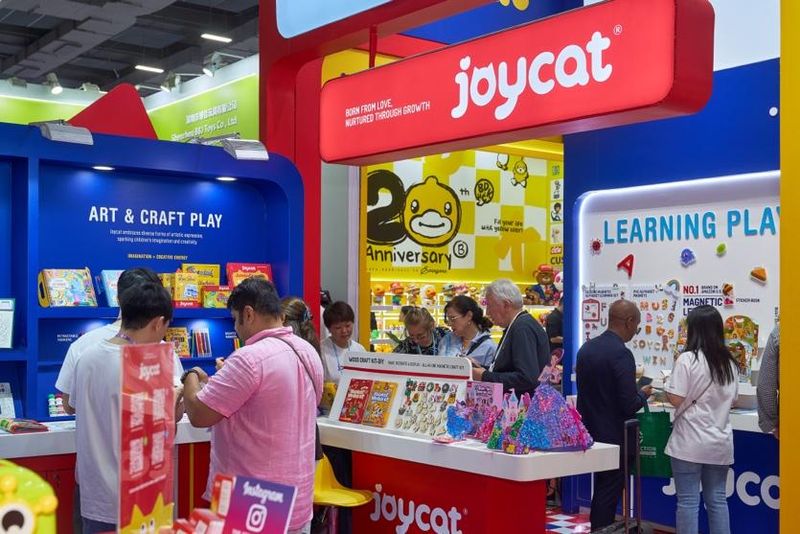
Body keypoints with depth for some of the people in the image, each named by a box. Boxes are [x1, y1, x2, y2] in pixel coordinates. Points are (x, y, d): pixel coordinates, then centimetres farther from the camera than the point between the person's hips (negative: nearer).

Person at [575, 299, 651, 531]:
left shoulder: (586, 348, 4)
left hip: (591, 433, 8)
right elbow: (629, 406, -22)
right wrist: (643, 394, -1)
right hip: (614, 438, -8)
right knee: (608, 496, 4)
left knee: (601, 492, 20)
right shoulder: (621, 354, -20)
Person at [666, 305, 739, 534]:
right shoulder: (729, 362, 6)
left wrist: (667, 387, 6)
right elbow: (731, 400, 15)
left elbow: (676, 399, -14)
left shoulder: (687, 359, -12)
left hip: (690, 442, -5)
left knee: (688, 501, 1)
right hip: (720, 442, 6)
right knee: (717, 500, 12)